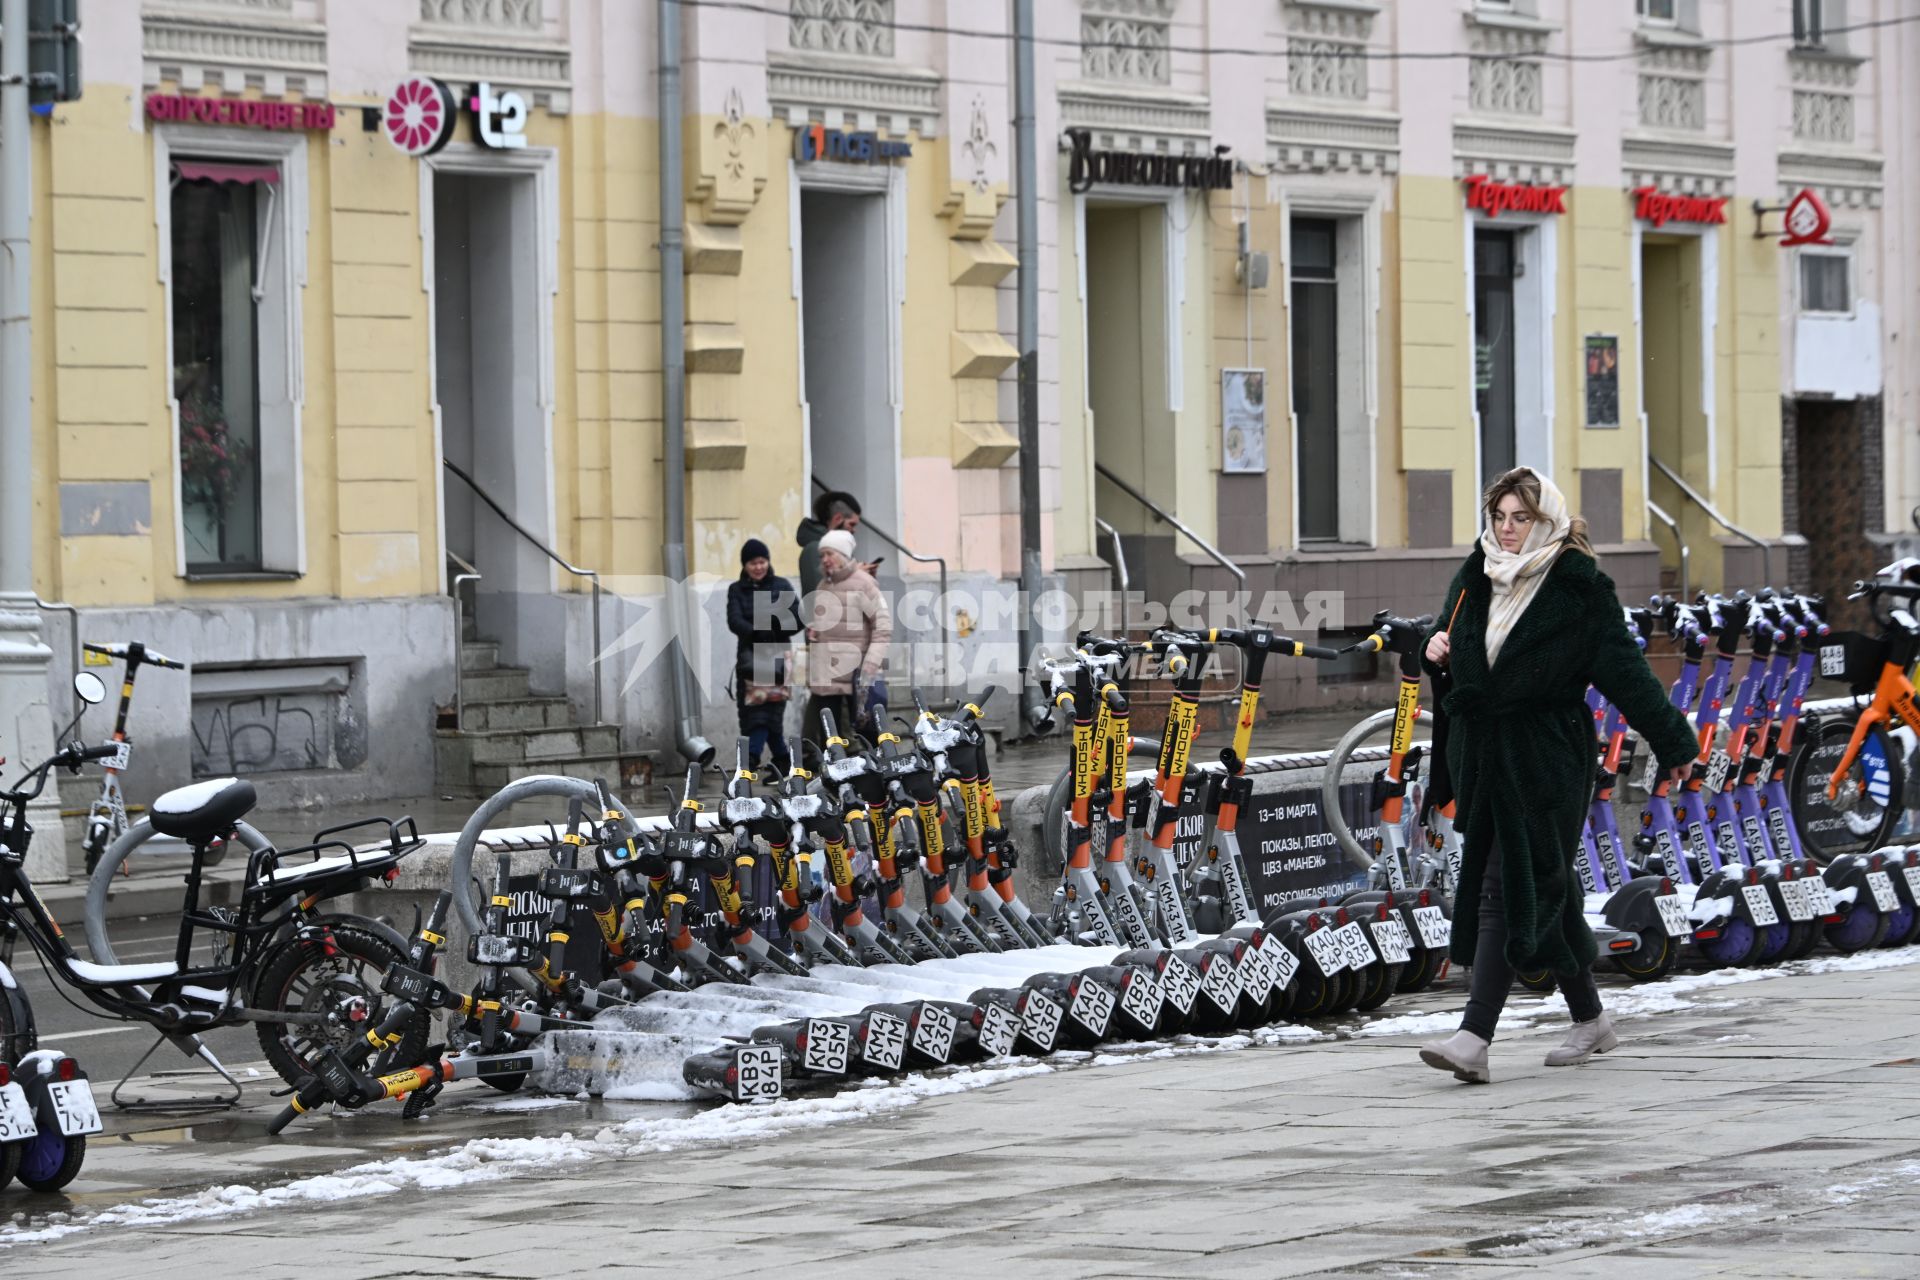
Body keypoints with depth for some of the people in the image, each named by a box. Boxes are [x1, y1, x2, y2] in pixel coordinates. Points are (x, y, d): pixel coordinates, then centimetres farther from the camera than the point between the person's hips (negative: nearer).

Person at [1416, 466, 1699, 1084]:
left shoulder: (1579, 587, -7)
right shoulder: (1475, 578, 10)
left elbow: (1624, 669, -6)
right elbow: (1456, 649, 24)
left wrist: (1673, 743, -4)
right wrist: (1437, 647, 0)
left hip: (1546, 759, -6)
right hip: (1481, 752, 6)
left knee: (1505, 893, -13)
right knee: (1541, 890, 12)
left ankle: (1474, 1038, -19)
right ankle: (1589, 1019, 26)